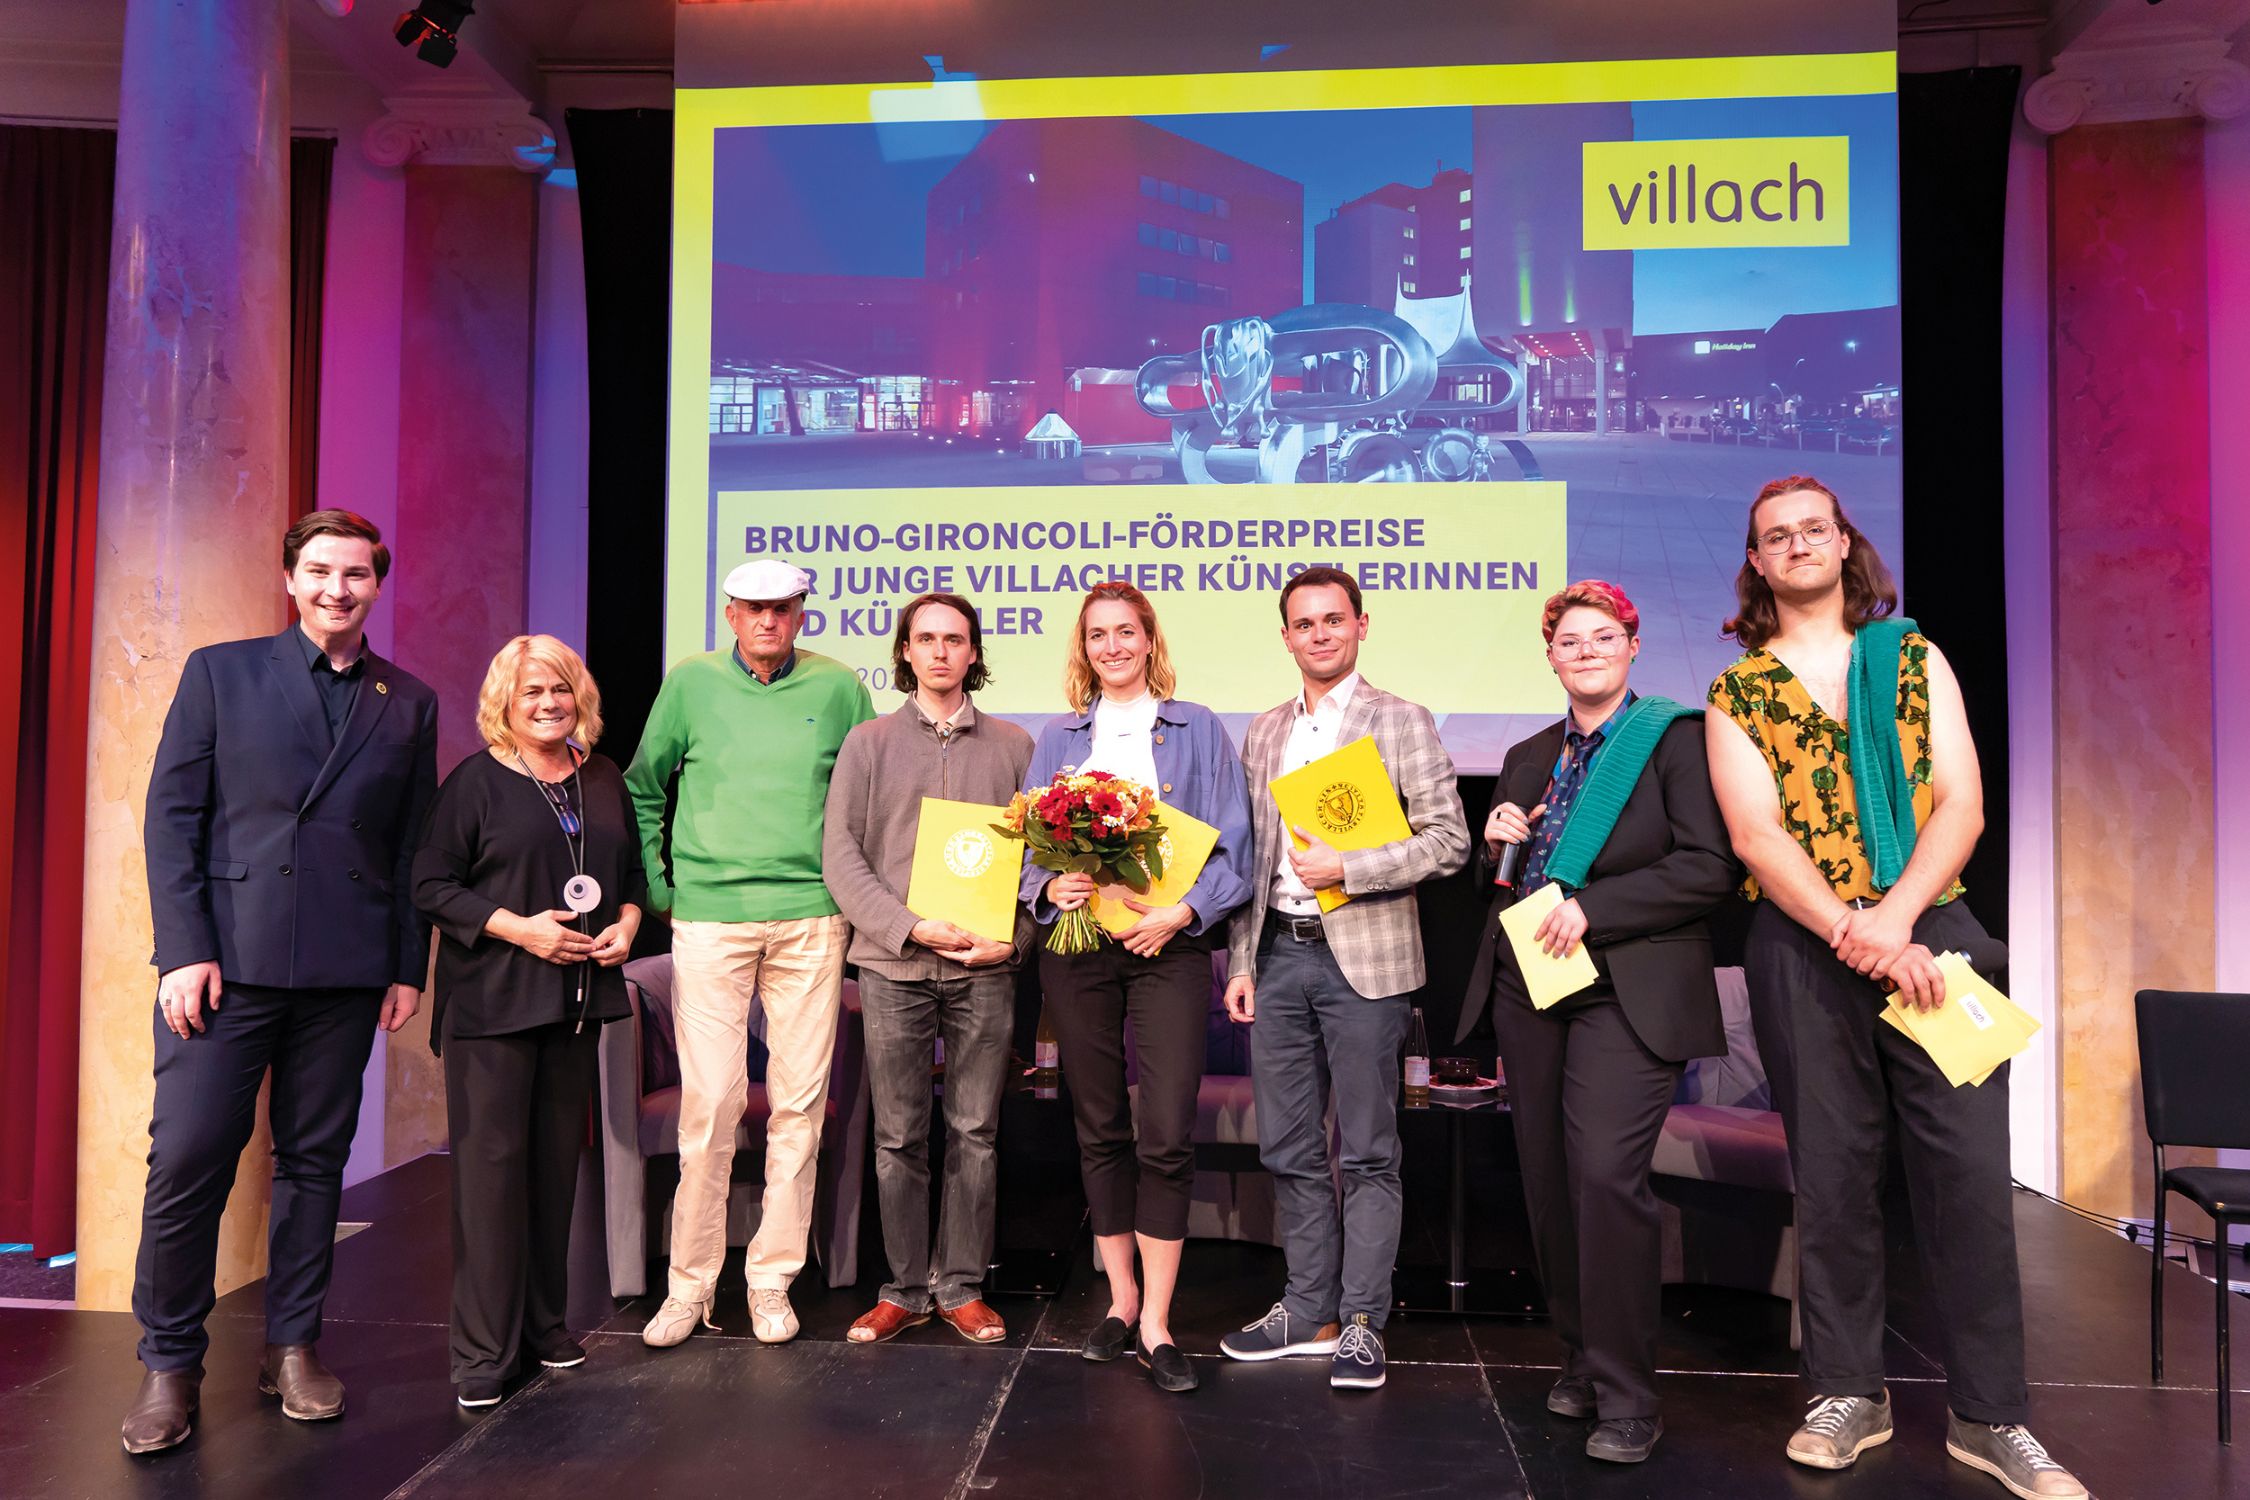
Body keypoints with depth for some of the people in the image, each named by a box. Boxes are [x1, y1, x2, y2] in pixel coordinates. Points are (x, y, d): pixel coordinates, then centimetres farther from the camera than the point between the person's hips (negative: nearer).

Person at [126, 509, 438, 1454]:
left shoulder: (409, 704, 11)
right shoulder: (219, 672, 6)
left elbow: (414, 848, 11)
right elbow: (171, 816, 1)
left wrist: (409, 968, 7)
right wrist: (184, 950, -7)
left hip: (346, 969, 2)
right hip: (227, 957, -2)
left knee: (314, 1162, 9)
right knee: (187, 1161, -2)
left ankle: (293, 1347, 22)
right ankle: (169, 1363, 14)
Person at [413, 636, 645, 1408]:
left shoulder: (604, 781, 12)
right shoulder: (476, 781, -3)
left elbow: (633, 873, 20)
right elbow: (431, 884, -7)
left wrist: (626, 924, 0)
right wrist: (518, 928, -16)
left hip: (578, 996, 5)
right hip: (491, 999, -5)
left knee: (558, 1155, 10)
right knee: (492, 1157, -5)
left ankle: (545, 1321, 22)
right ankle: (484, 1347, 3)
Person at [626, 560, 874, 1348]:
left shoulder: (839, 687, 5)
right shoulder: (690, 682, 5)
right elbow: (643, 787, 15)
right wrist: (656, 885, 10)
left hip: (811, 919, 1)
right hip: (709, 918, -1)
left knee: (799, 1103, 4)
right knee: (709, 1101, -2)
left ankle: (773, 1280, 17)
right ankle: (689, 1283, 12)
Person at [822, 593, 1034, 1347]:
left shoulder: (1014, 746, 10)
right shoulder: (868, 742, 7)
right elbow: (840, 856, 0)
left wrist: (1013, 939, -8)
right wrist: (910, 926, -12)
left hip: (984, 970, 1)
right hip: (894, 966, 0)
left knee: (975, 1134, 6)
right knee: (898, 1138, 5)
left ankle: (962, 1287, 18)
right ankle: (904, 1289, 18)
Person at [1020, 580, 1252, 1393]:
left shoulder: (1199, 730, 7)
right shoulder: (1057, 737, 14)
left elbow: (1230, 845, 2)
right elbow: (1026, 841, 11)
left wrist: (1181, 912, -12)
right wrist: (1049, 885, -11)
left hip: (1169, 945, -2)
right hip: (1077, 947, 3)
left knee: (1166, 1135, -8)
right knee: (1100, 1131, 8)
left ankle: (1156, 1322, 2)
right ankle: (1122, 1300, 21)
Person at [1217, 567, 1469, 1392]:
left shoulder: (1402, 722, -1)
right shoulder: (1264, 733, 14)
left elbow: (1448, 841, -7)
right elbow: (1248, 856, 15)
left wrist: (1347, 869, -16)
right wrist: (1241, 961, 9)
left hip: (1362, 959, -5)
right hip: (1279, 956, 5)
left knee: (1367, 1153, 2)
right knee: (1289, 1149, 11)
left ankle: (1362, 1323, 12)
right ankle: (1309, 1310, 23)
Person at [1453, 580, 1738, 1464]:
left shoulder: (1676, 738, -2)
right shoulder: (1527, 759, 17)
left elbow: (1710, 867, -11)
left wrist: (1592, 909, -17)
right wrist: (1498, 846, 1)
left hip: (1627, 995, -6)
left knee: (1605, 1174, -16)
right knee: (1549, 1181, 8)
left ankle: (1626, 1397, -4)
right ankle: (1580, 1360, 23)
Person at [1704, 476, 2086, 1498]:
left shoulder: (1915, 659, 10)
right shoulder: (1737, 694, 7)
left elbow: (1961, 803, 0)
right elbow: (1755, 835, -5)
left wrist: (1895, 915, -15)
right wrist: (1852, 931, -18)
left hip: (1929, 928, 1)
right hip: (1802, 947, 0)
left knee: (1969, 1168, -2)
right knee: (1834, 1173, 5)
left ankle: (1989, 1414, 10)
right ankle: (1849, 1394, 18)